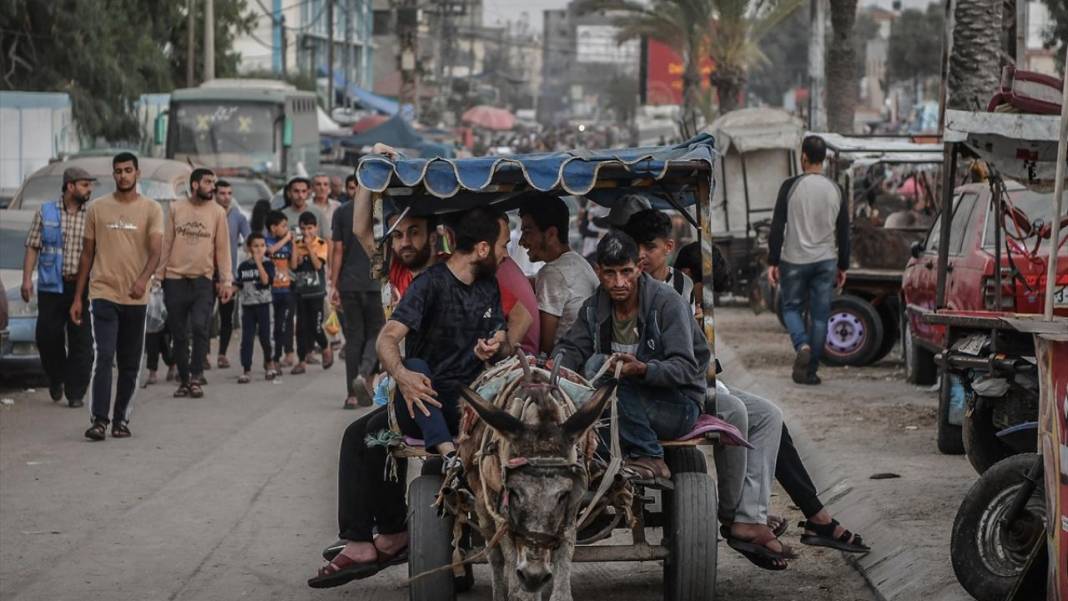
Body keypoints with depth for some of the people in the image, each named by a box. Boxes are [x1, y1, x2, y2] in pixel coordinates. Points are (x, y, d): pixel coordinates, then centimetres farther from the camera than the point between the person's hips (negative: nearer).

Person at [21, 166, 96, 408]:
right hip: (51, 286, 0)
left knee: (81, 341, -3)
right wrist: (27, 279, -2)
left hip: (83, 287, 0)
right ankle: (56, 378, 27)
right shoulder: (45, 213, 6)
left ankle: (76, 393, 4)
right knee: (47, 336, 1)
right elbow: (33, 247, 6)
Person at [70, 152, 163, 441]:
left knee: (130, 364, 7)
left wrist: (143, 279, -30)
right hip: (104, 294, -1)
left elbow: (156, 250, -10)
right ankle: (99, 420, -14)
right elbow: (87, 254, 11)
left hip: (136, 298, 1)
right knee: (104, 357, -13)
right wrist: (77, 297, 8)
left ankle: (120, 420, 17)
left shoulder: (151, 209, 2)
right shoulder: (97, 208, 6)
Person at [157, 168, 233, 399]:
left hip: (203, 280, -1)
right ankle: (183, 379, 18)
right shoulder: (176, 208, 3)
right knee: (178, 334, 6)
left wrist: (227, 281, -2)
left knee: (200, 327, -16)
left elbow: (222, 248, 2)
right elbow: (166, 243, 7)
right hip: (175, 279, 1)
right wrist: (159, 274, 5)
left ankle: (196, 377, -5)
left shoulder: (217, 212, 1)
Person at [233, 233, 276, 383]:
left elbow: (265, 280, -18)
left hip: (263, 305, -2)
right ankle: (247, 371, 1)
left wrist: (258, 263, -18)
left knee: (264, 336, 1)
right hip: (247, 306, 2)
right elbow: (237, 285, 6)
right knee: (246, 339, -1)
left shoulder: (268, 264, -3)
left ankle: (268, 363, 27)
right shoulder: (243, 266, 5)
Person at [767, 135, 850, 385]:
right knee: (820, 315, 7)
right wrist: (843, 266, 15)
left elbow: (777, 226, -10)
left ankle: (802, 346, -14)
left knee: (791, 307, 13)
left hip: (794, 261, -2)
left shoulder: (791, 186, -9)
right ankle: (809, 371, 6)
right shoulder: (835, 190, 2)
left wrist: (772, 262, -5)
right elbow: (843, 232, 7)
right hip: (825, 261, 2)